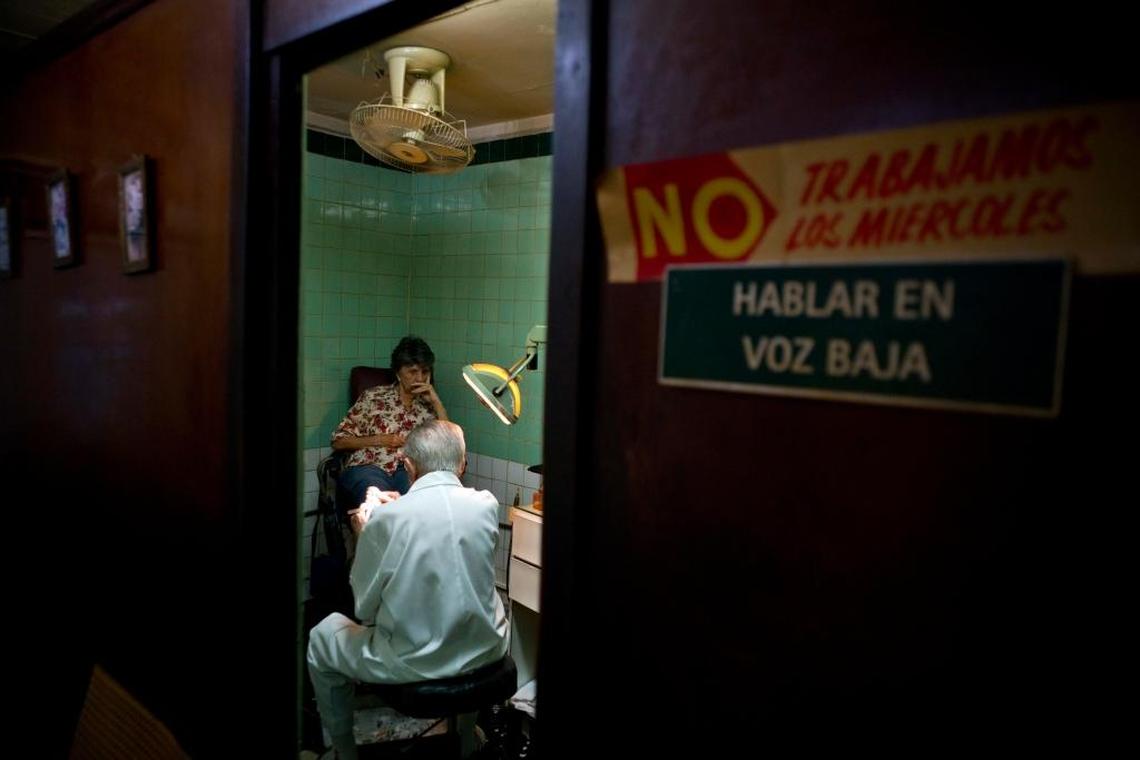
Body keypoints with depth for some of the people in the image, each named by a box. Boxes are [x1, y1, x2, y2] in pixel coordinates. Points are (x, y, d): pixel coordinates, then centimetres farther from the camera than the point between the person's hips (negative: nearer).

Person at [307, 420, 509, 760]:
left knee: (321, 638, 24)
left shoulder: (386, 519, -18)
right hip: (486, 652, 3)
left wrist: (364, 537, 5)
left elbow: (365, 609, -6)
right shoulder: (487, 505, -8)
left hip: (413, 663, -3)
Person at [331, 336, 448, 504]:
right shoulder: (374, 396, 14)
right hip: (368, 467, -2)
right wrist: (379, 440, -1)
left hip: (409, 471, 2)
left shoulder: (428, 407, 18)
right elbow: (338, 440, 13)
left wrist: (436, 402, 2)